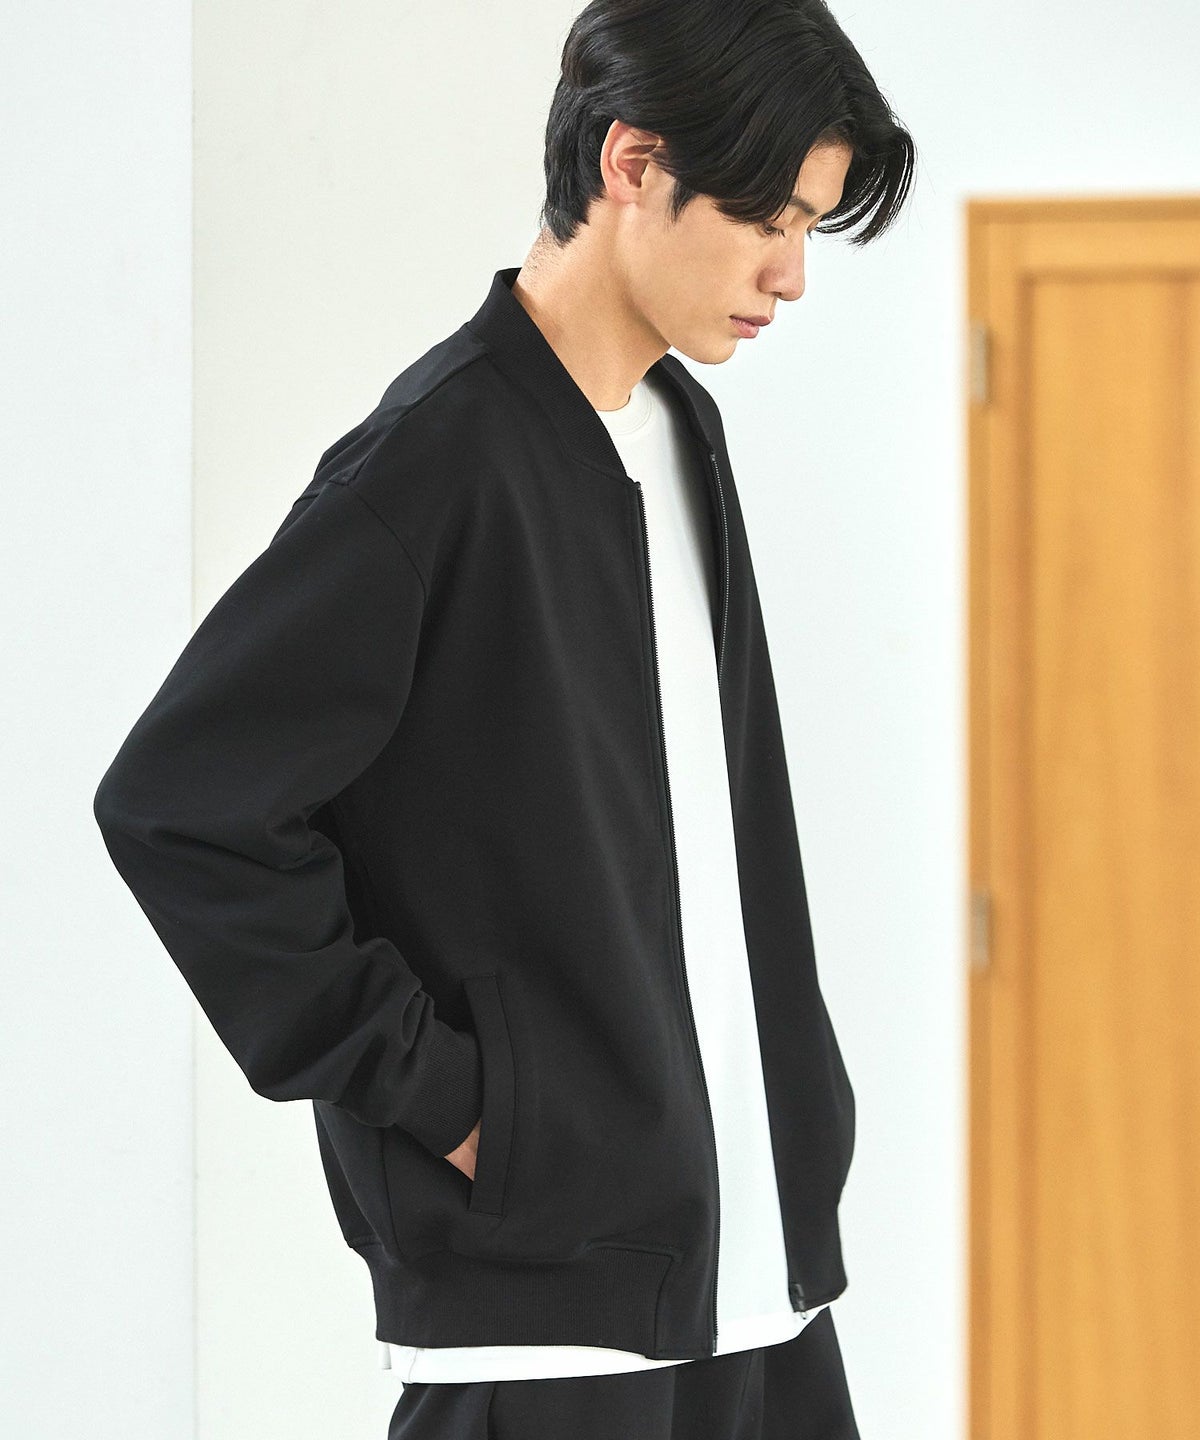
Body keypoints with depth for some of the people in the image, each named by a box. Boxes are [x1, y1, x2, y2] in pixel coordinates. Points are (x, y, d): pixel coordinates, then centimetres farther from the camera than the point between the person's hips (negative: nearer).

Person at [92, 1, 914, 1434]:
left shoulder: (679, 427, 13)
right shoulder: (441, 457, -14)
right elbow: (173, 803, -18)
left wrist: (798, 1103, 12)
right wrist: (425, 1089, -15)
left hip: (752, 1257, 8)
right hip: (540, 1269, -8)